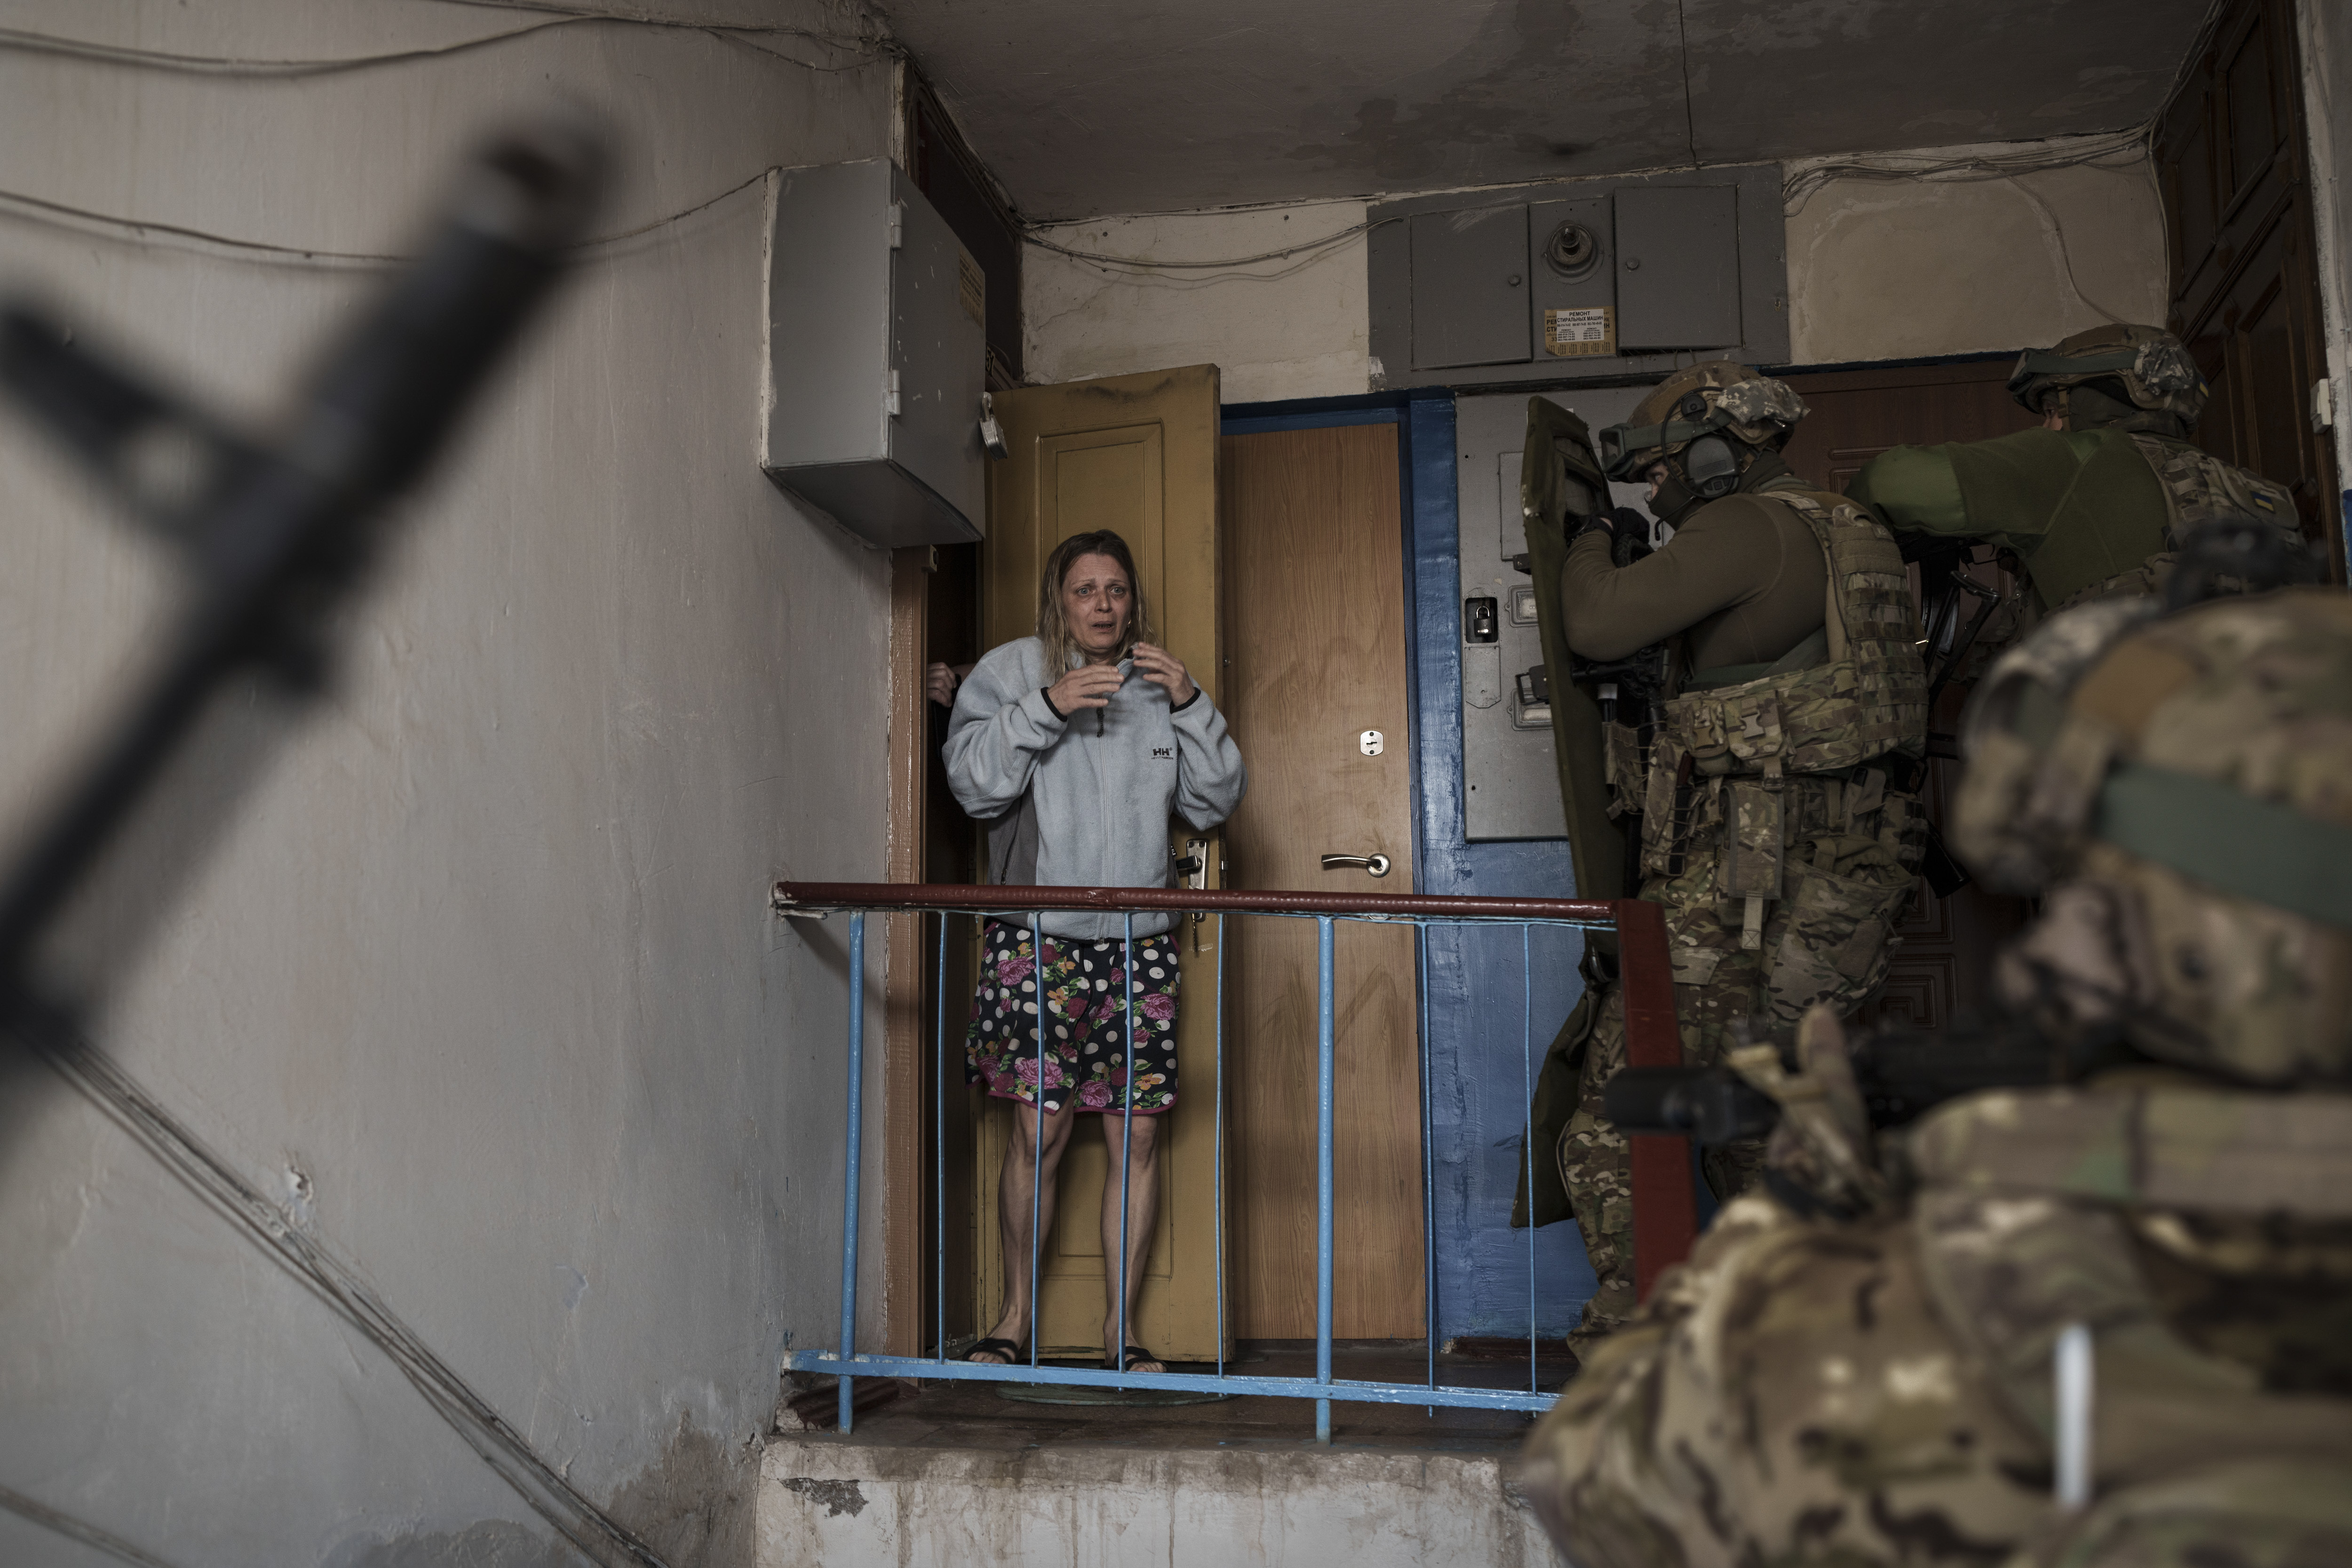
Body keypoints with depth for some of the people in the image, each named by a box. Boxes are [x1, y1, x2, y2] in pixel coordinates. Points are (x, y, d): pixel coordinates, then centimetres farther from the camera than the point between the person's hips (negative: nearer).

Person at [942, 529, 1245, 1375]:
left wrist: (1191, 705, -3)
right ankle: (1014, 1316, 14)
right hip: (1038, 933, -3)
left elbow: (1216, 802, 9)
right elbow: (975, 783, -6)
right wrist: (1047, 707, -15)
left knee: (1137, 1133, 2)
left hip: (1139, 937, 3)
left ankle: (1121, 1327, 13)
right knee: (1040, 1128, -4)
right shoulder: (1012, 671, 6)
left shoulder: (1156, 685, 14)